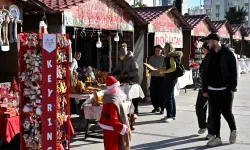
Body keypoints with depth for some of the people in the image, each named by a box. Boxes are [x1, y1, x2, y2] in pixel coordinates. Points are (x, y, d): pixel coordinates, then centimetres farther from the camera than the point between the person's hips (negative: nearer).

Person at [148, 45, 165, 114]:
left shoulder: (164, 58, -2)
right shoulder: (151, 58, 10)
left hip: (161, 77, -4)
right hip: (153, 77, 4)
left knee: (161, 93, -3)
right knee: (153, 93, 3)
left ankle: (162, 108, 7)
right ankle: (156, 107, 18)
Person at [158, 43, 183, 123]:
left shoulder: (171, 57, -14)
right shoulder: (168, 57, 14)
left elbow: (173, 68, -21)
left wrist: (164, 71, -18)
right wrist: (163, 69, 13)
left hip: (171, 78, -10)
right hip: (168, 78, 10)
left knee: (169, 97, -8)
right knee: (171, 96, 15)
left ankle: (170, 116, -5)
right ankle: (173, 114, 23)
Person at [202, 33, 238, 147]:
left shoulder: (228, 54, -6)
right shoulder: (209, 56, 9)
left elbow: (233, 71, -9)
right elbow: (204, 73, 11)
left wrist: (232, 87, -15)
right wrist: (204, 89, 8)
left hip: (225, 89, -5)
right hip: (212, 90, 5)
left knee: (226, 112, -1)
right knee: (214, 114, 5)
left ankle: (233, 130, 26)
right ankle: (217, 137, 11)